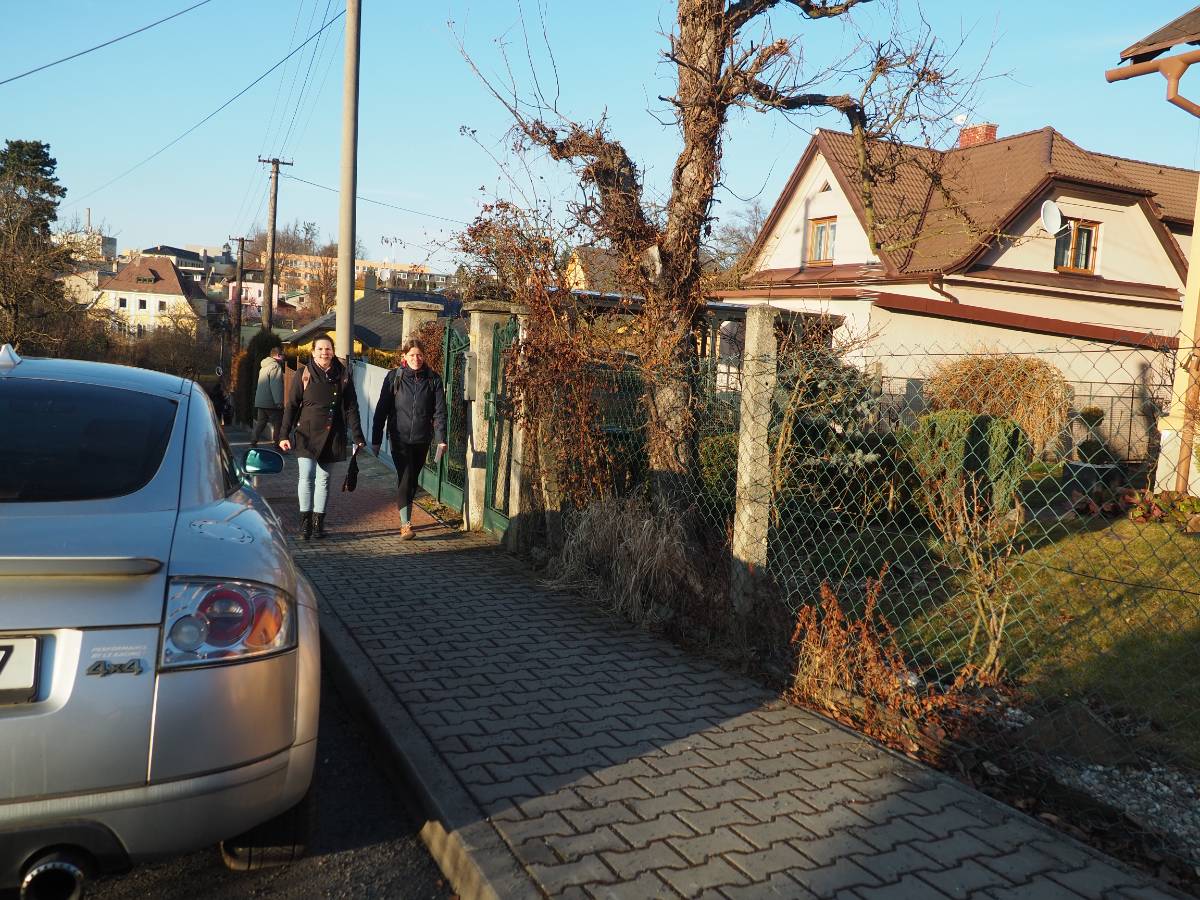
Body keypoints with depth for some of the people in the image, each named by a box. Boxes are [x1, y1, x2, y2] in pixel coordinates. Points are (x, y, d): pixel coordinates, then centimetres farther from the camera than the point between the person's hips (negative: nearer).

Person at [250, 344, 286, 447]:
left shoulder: (263, 367, 19)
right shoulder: (275, 366, -13)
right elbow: (276, 386, -21)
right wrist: (279, 402, -23)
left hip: (260, 401, 9)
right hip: (271, 403, -9)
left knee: (260, 423, 12)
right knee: (277, 424, -2)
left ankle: (253, 443, 11)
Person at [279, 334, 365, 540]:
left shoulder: (343, 375, 4)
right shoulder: (304, 374, 0)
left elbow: (351, 408, 5)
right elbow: (291, 405, 1)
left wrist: (358, 437, 1)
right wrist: (284, 435, -6)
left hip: (332, 436, 1)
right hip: (307, 434, -1)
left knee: (324, 479, 7)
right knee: (306, 477, -8)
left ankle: (319, 521, 15)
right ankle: (305, 521, 1)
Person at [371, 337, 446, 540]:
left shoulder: (433, 379, 1)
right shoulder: (394, 377, -2)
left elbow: (439, 411, -2)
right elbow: (382, 409, 0)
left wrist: (441, 439, -12)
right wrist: (376, 440, -2)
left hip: (422, 439, 2)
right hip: (400, 438, -2)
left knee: (413, 480, 13)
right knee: (405, 478, -12)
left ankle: (407, 515, 31)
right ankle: (405, 524, -12)